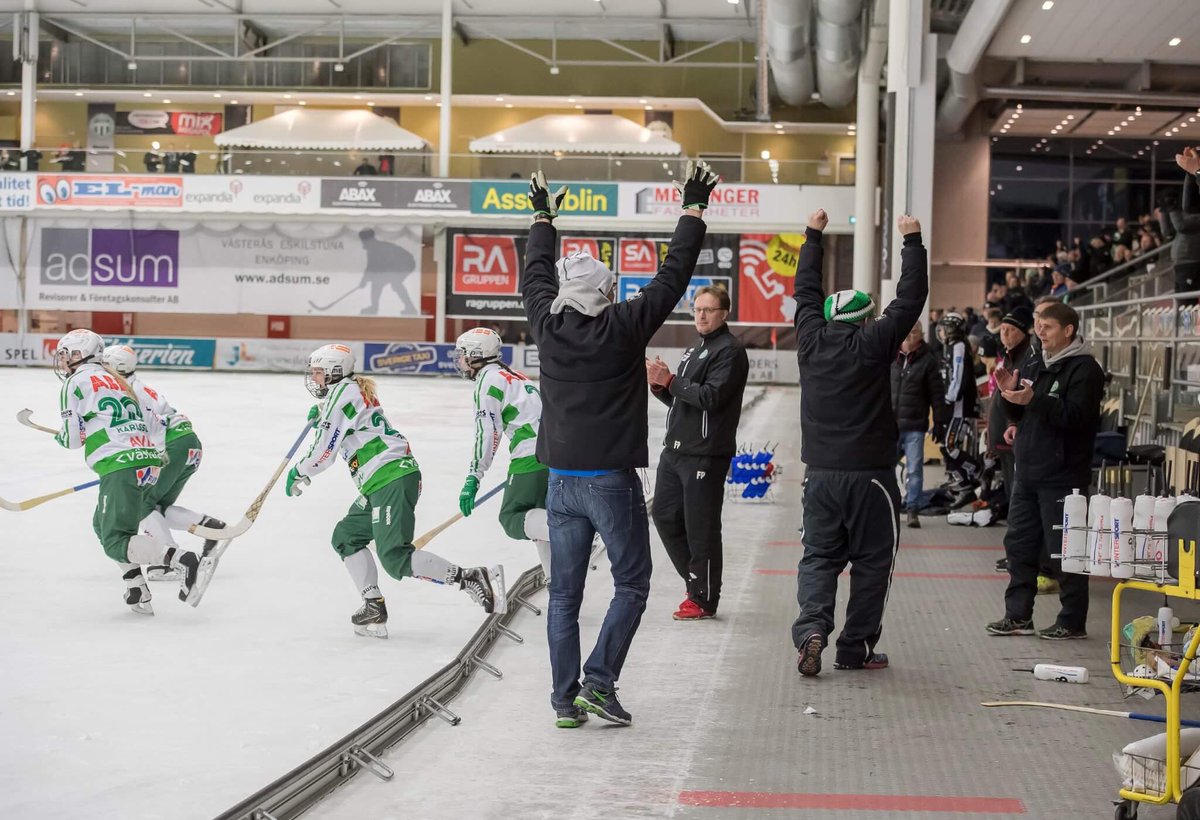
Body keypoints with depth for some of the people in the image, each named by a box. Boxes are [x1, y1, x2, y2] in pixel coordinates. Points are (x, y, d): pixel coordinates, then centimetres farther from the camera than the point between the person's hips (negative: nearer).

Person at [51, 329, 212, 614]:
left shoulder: (76, 382, 3)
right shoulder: (116, 380, 26)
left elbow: (73, 438, 1)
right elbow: (151, 423, 23)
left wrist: (61, 437, 23)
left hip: (121, 467, -9)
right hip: (149, 461, 9)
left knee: (116, 542, -12)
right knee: (103, 525, 23)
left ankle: (185, 562, -32)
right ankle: (138, 593, 10)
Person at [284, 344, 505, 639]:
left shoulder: (343, 392, -6)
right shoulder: (355, 392, 24)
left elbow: (325, 452, -7)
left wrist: (298, 473, 8)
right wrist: (322, 416, 23)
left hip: (393, 479, -10)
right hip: (381, 484, 10)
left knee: (395, 557, -16)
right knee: (346, 536, 15)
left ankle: (472, 578, -21)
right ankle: (374, 609, 8)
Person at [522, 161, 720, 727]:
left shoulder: (548, 325, 0)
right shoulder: (625, 327, -11)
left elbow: (536, 274, 18)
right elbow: (673, 275, -5)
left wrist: (543, 216, 32)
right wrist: (693, 209, 4)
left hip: (562, 482, 4)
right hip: (612, 482, -4)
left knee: (564, 594, 8)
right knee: (631, 585, 8)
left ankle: (566, 699, 9)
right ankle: (598, 682, -2)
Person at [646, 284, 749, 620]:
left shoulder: (730, 351, -8)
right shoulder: (694, 351, 21)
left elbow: (710, 397, -19)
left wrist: (670, 380, -16)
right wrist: (659, 385, 4)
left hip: (705, 454, -9)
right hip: (674, 450, 9)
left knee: (701, 528, -4)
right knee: (665, 517, 11)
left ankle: (704, 599, 6)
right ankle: (696, 582, 25)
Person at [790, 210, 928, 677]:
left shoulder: (811, 341, 2)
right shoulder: (873, 345, -9)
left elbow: (806, 290, 17)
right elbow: (910, 298, -5)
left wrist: (813, 236, 28)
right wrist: (912, 241, 4)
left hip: (820, 472, 4)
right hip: (869, 475, -3)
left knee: (819, 556, 9)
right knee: (871, 561, 8)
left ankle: (811, 626, -14)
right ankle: (856, 648, 11)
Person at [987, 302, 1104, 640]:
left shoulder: (1084, 369, -9)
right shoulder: (1039, 364, 17)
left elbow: (1075, 416, -21)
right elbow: (1021, 412, 20)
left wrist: (1033, 400, -29)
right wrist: (1011, 394, -1)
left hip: (1061, 475, -8)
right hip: (1028, 470, 9)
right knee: (1019, 544, 10)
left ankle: (1073, 621, 5)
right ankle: (1018, 615, 17)